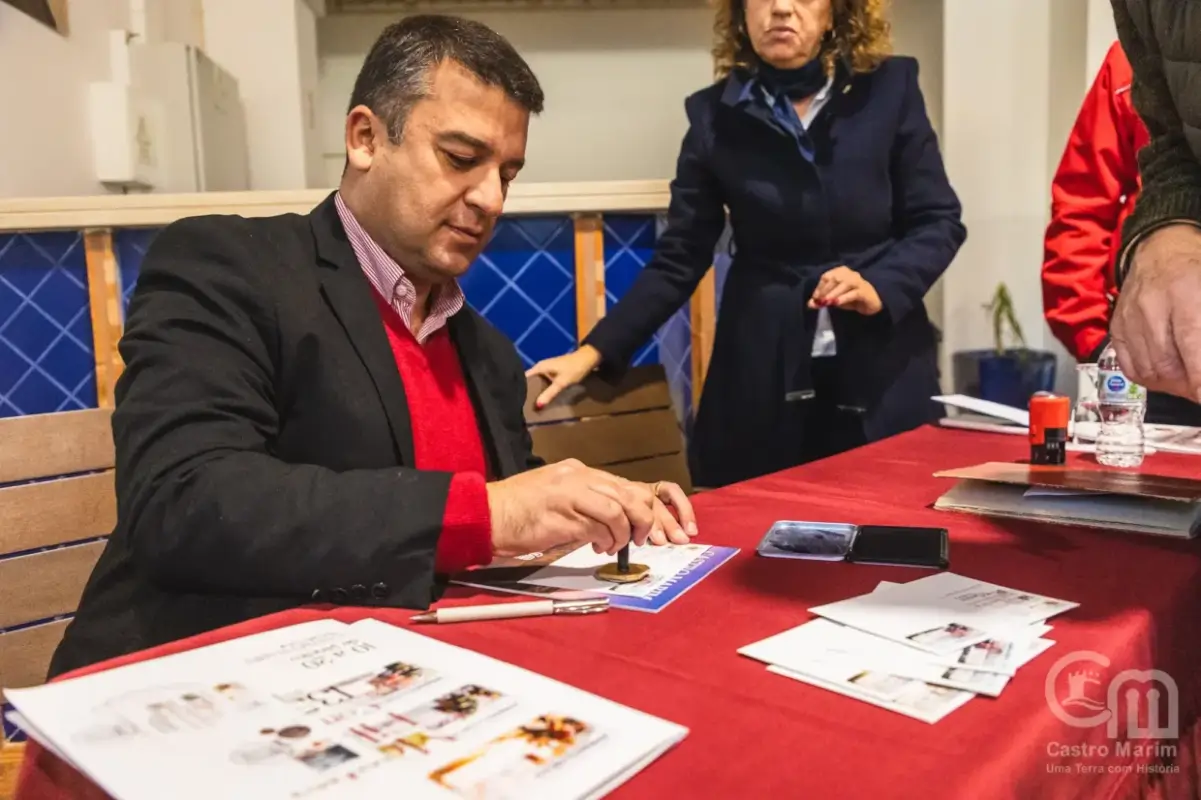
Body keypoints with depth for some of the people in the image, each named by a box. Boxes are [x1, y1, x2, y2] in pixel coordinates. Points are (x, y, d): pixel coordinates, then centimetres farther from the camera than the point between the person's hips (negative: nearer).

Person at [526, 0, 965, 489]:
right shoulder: (716, 115, -1)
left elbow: (938, 222, 2)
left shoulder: (890, 89, 0)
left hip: (885, 370, 1)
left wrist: (881, 288, -17)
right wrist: (593, 352, -11)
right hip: (764, 377, 0)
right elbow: (678, 258, -1)